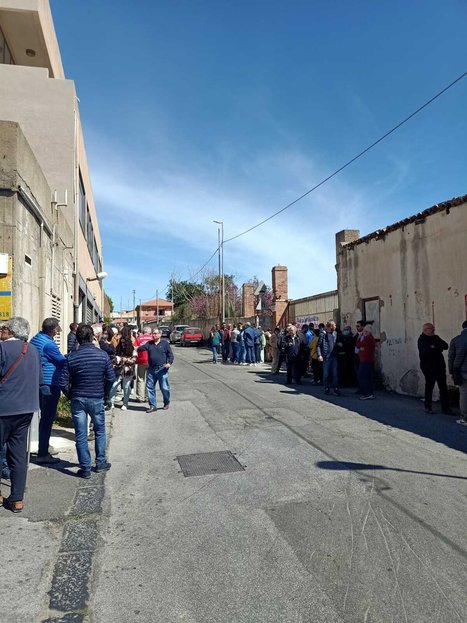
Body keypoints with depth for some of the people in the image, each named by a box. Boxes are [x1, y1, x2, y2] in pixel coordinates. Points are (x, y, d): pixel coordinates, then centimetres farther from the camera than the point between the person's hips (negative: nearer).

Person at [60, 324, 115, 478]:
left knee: (80, 435, 8)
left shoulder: (71, 357, -7)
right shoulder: (103, 355, -8)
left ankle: (85, 468, 15)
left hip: (78, 399, 0)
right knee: (100, 431, 18)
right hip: (97, 399, 0)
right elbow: (111, 378, -6)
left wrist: (70, 396, 9)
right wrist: (105, 394, 9)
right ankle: (100, 463, 26)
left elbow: (63, 382, -7)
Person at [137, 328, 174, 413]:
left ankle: (166, 403, 23)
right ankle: (153, 406, 15)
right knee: (150, 387, 5)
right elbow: (140, 349, 0)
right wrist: (140, 347, -22)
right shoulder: (149, 344, 10)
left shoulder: (165, 343, 2)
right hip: (151, 370, 4)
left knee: (164, 388, 2)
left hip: (162, 369, -3)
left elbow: (170, 354, 1)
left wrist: (169, 363, -14)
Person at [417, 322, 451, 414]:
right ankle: (428, 407, 15)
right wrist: (438, 348, -7)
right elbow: (426, 352, -22)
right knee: (429, 387, 3)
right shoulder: (422, 340, -7)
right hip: (429, 368, -6)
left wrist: (434, 348, -15)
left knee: (443, 387, 4)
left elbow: (445, 346, 2)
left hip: (440, 366, 6)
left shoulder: (435, 338, 13)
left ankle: (445, 407, 10)